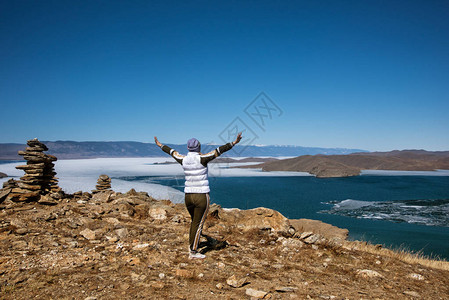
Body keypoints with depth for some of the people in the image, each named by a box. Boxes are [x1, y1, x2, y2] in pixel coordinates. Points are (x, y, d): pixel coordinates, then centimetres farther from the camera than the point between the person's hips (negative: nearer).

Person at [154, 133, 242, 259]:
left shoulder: (184, 160, 1)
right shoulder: (201, 159, -14)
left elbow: (172, 152, 18)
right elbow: (218, 151, -18)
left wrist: (160, 145, 35)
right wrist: (233, 143, -18)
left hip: (188, 196, 6)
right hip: (201, 197, -6)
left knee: (194, 221, 24)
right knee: (198, 224, 3)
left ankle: (191, 246, 33)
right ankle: (193, 252, 8)